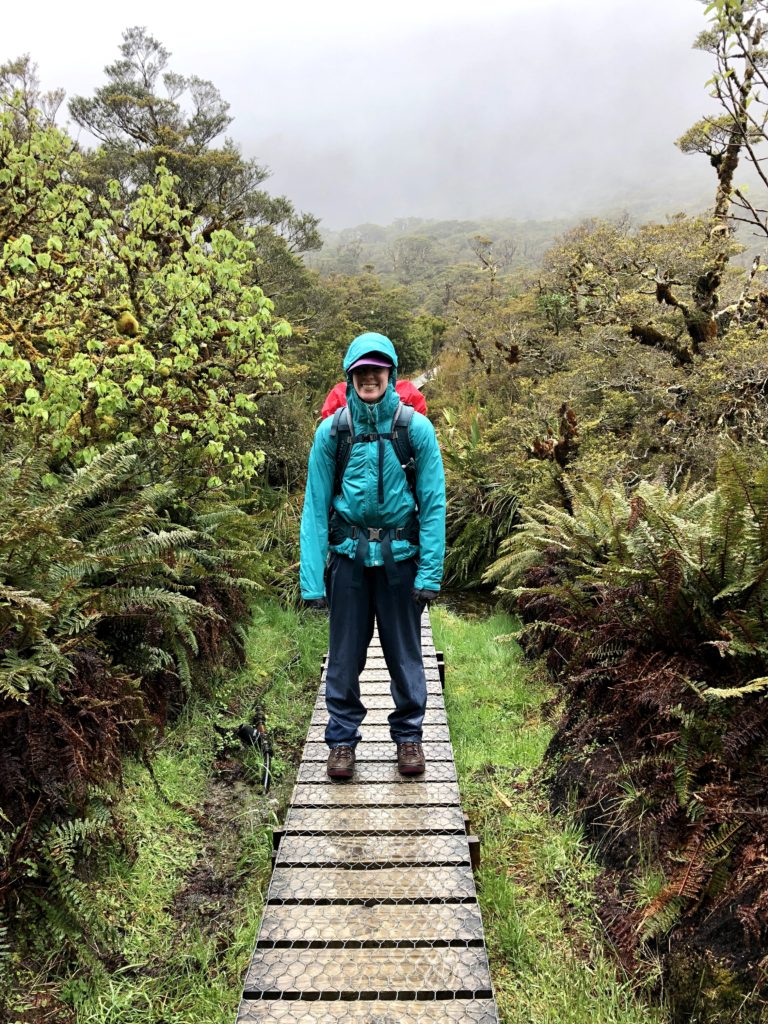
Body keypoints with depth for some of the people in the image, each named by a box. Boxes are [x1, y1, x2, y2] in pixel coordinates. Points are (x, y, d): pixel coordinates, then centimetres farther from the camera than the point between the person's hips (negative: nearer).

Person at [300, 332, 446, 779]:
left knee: (405, 654, 9)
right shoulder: (332, 431, -2)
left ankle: (409, 735, 29)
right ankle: (342, 739, 26)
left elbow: (433, 503, -5)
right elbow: (315, 507, -2)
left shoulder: (416, 428, -5)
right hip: (349, 556, 1)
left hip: (399, 556, -1)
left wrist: (430, 571, -10)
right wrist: (312, 578, -7)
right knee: (345, 655, 8)